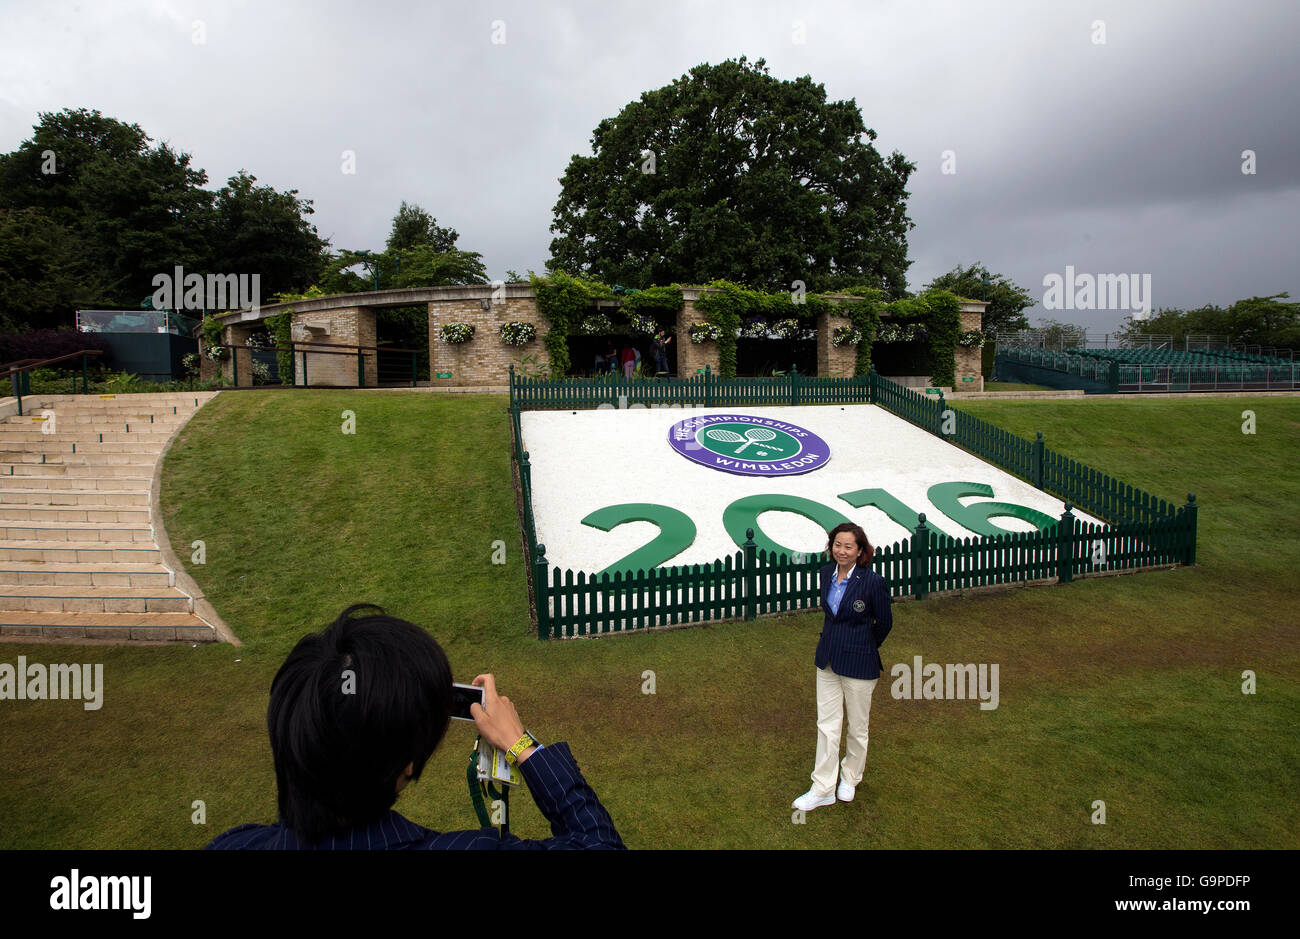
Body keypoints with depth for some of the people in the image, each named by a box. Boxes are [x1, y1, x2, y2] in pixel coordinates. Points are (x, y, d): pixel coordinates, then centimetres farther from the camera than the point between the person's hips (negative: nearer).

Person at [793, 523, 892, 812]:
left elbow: (884, 623, -5)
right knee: (826, 725, 10)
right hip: (827, 659, 5)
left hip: (858, 664, -5)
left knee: (857, 727, 15)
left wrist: (863, 648, 8)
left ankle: (850, 778, 39)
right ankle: (823, 789, 22)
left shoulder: (873, 582, -20)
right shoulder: (827, 573, -2)